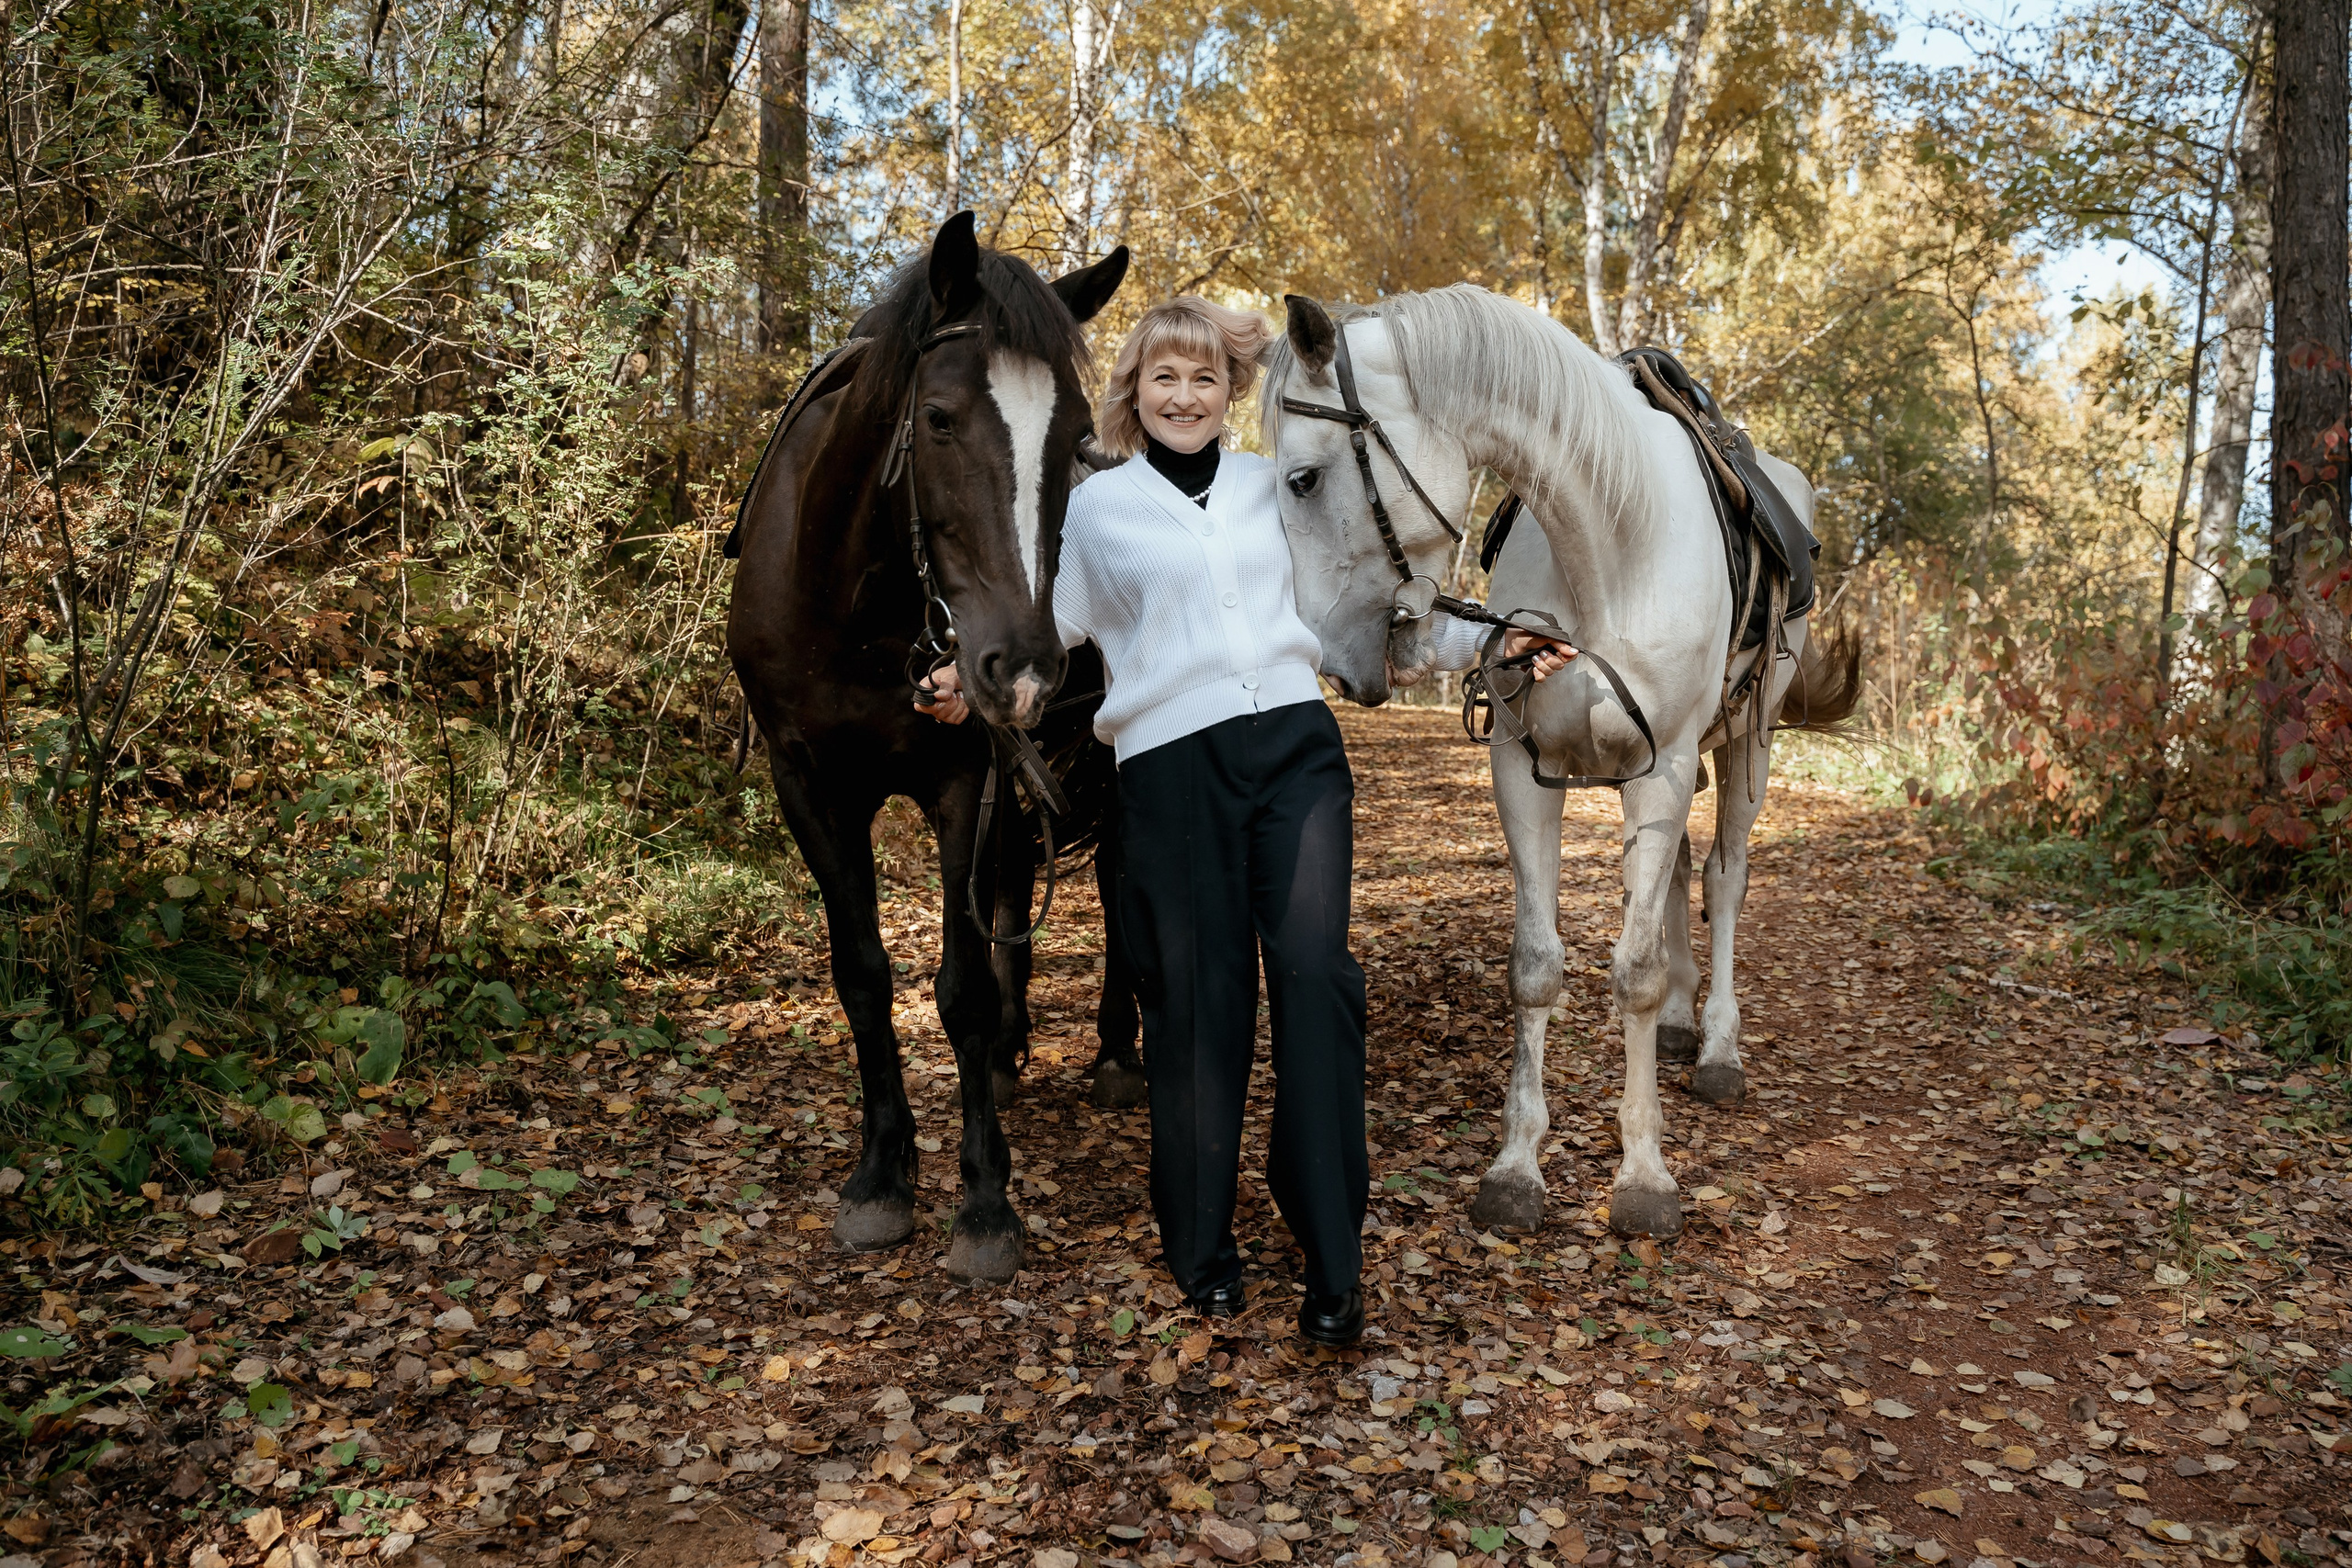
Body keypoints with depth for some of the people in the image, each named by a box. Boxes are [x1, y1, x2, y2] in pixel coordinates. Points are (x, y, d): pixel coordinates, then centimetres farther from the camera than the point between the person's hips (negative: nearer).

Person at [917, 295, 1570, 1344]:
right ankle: (1202, 1247, 21)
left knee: (1315, 973, -11)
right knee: (1197, 1000, 2)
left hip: (1296, 748, 2)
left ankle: (1331, 1262, -2)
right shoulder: (1098, 508, 12)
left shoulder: (1276, 489, 16)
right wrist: (972, 685, -3)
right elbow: (1051, 630, 16)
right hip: (1172, 767, -1)